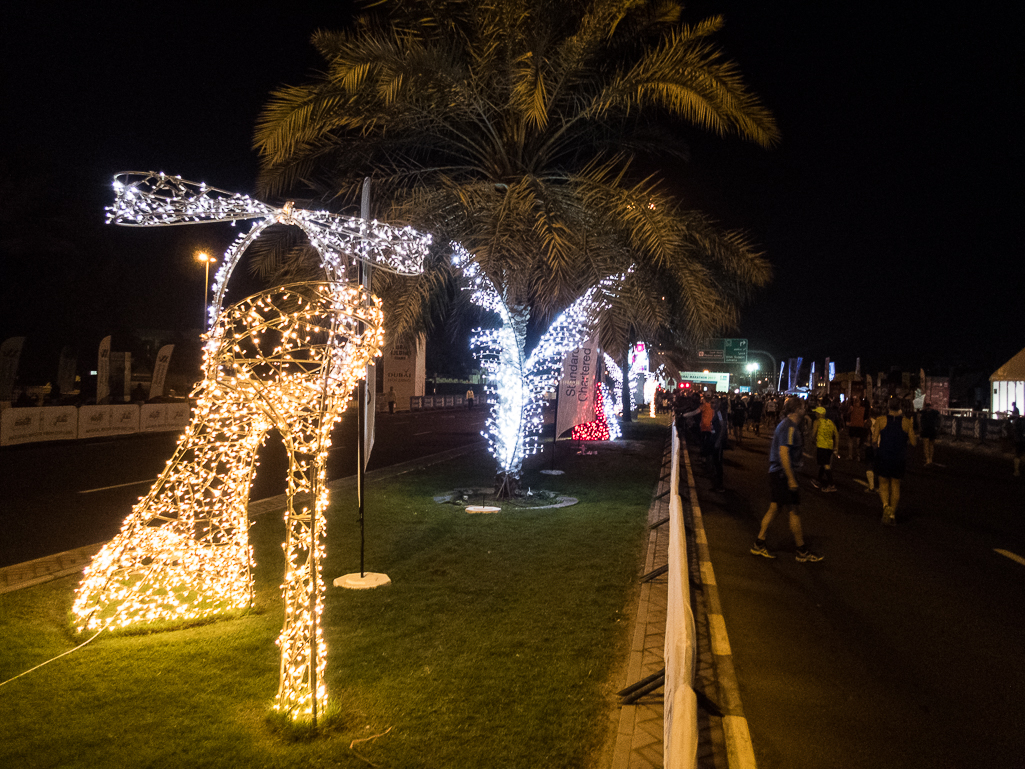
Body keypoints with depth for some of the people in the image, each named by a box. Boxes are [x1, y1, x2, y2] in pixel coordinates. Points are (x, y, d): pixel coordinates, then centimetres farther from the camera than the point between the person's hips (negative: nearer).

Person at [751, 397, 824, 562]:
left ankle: (759, 545, 17)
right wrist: (791, 479, -25)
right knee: (794, 511, -1)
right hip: (783, 474, -10)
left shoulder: (785, 424, 14)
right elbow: (783, 453, -25)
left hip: (777, 474, 10)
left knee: (774, 508, 13)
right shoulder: (789, 427, -18)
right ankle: (802, 552, 9)